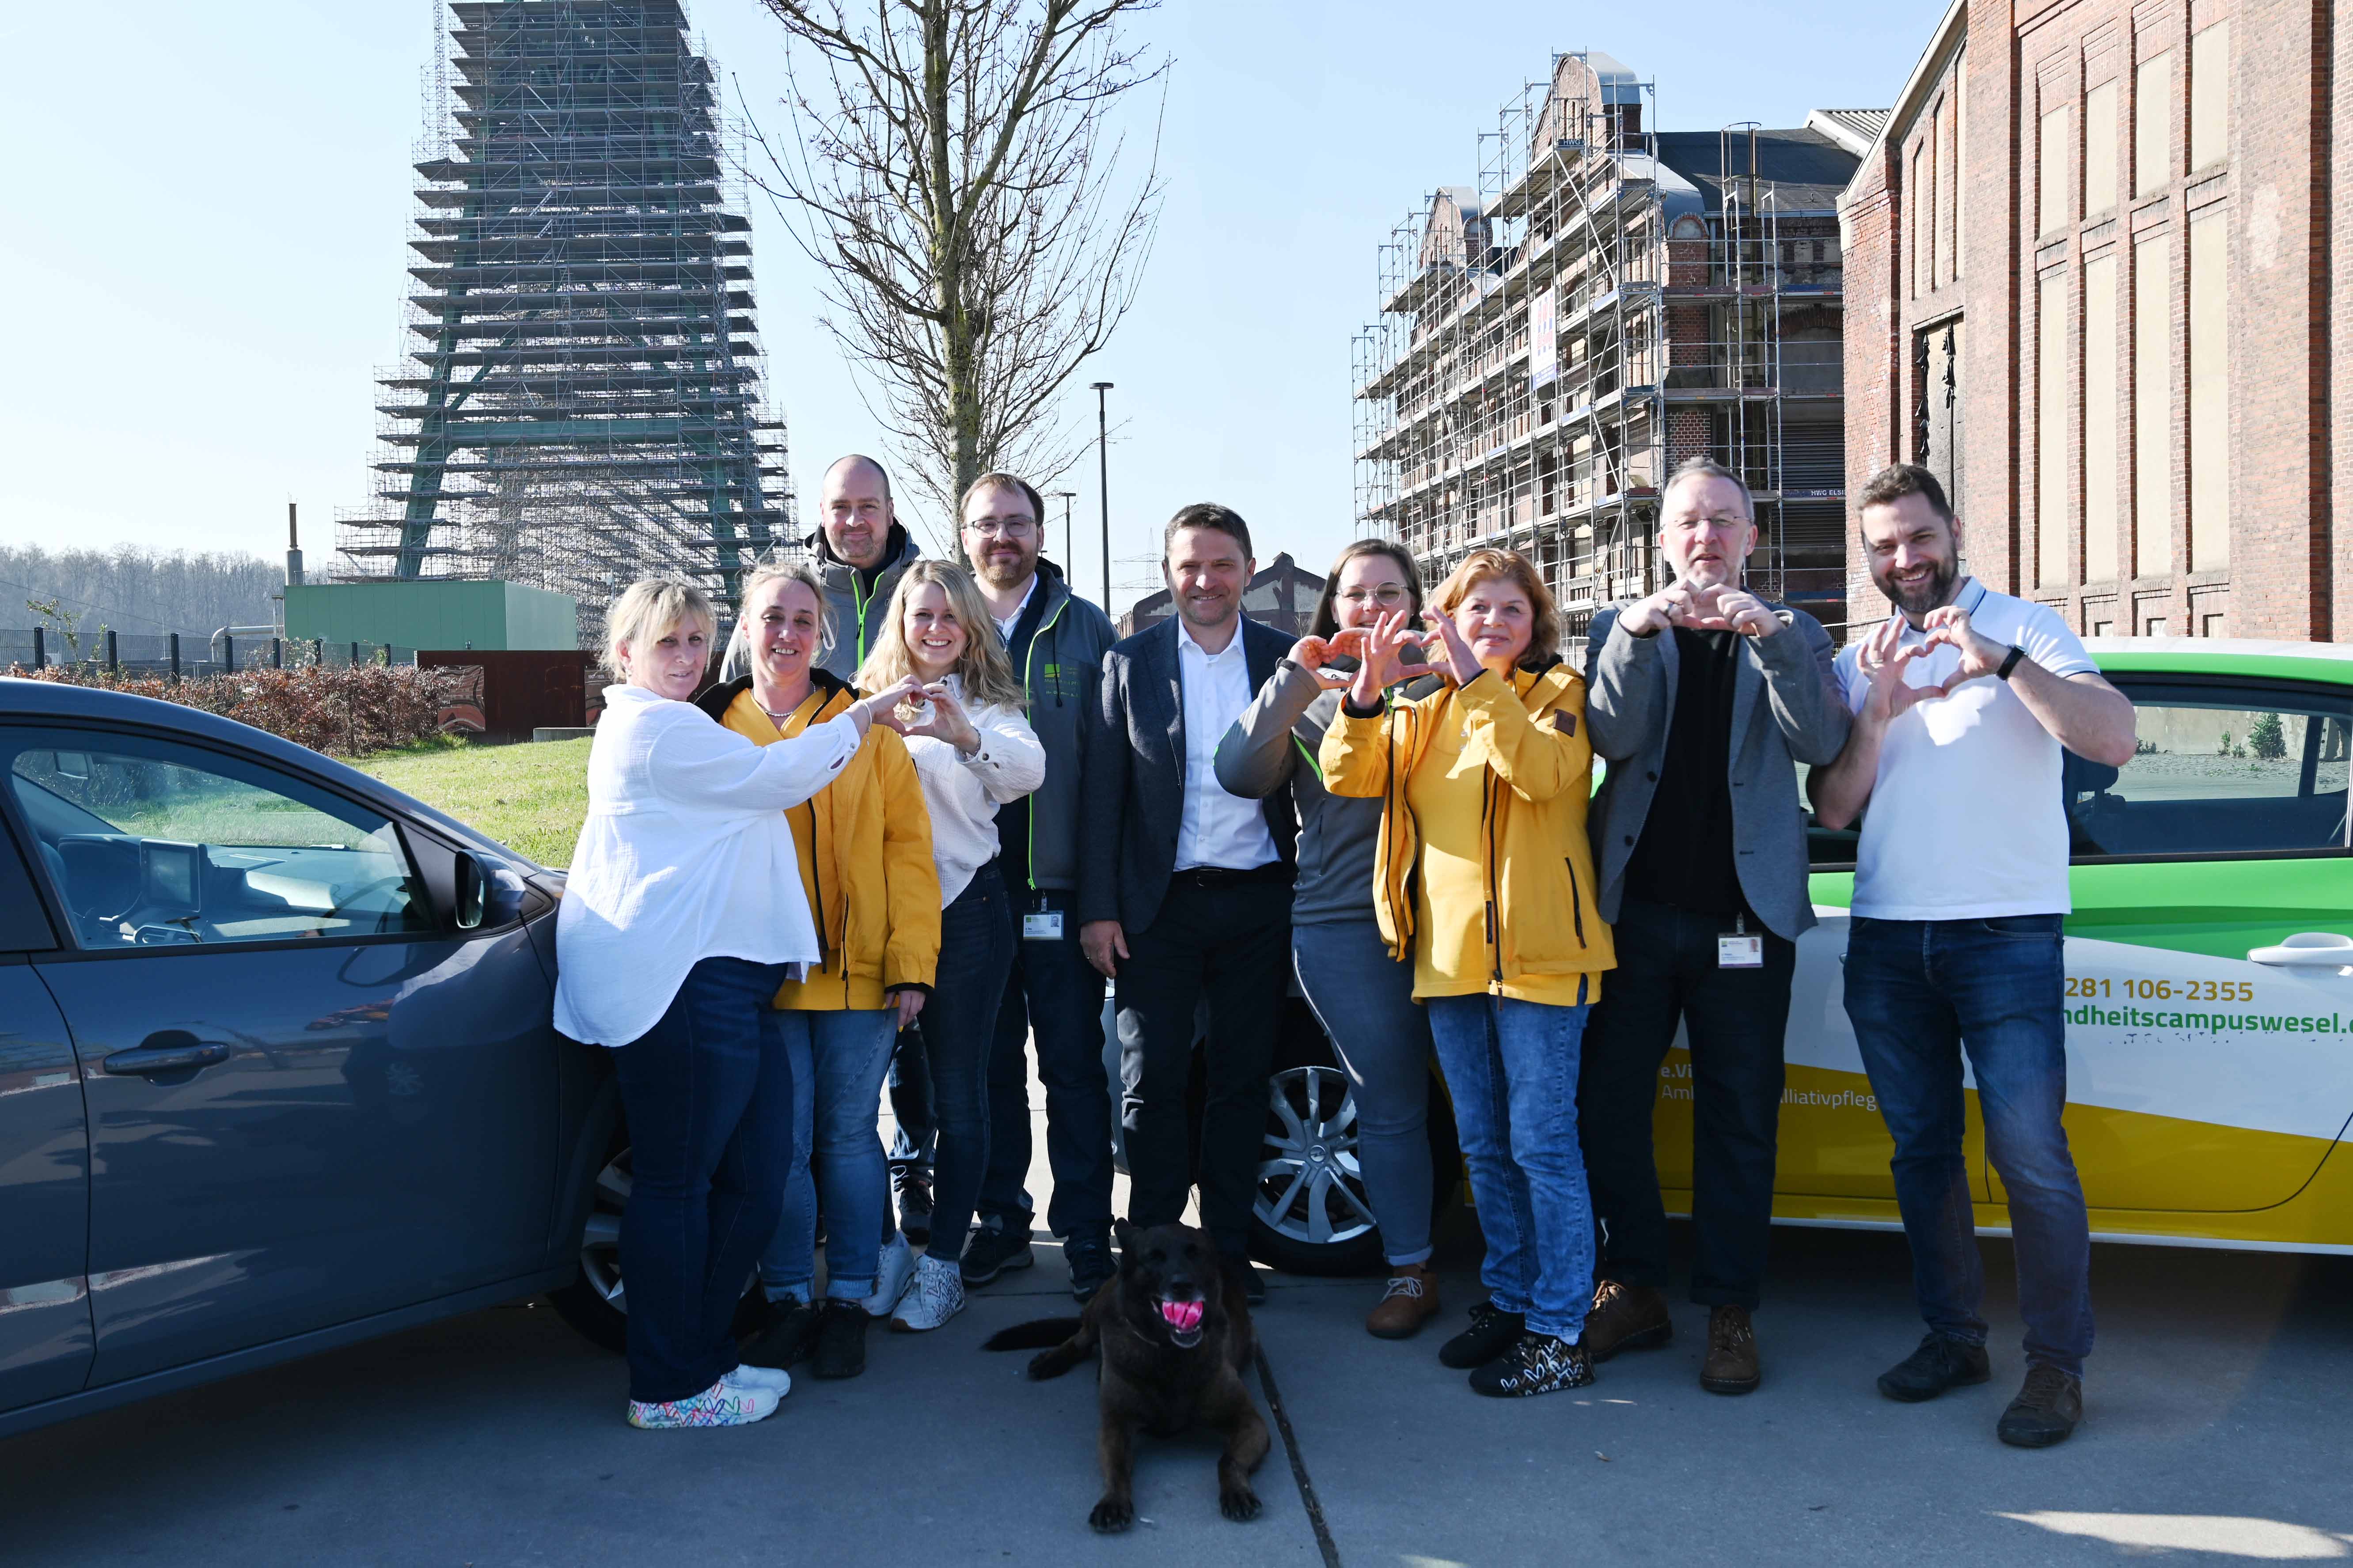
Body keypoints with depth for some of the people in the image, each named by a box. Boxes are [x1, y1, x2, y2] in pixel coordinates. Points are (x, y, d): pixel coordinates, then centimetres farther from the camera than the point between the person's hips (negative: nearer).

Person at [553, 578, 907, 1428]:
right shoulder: (655, 729, -8)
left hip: (724, 980, 11)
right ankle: (670, 1389, 7)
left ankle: (707, 1356, 21)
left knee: (754, 1174, 10)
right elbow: (774, 777, -9)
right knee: (678, 1182, -2)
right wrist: (857, 719, 3)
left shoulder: (675, 728, 27)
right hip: (680, 981, -11)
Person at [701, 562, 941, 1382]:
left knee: (848, 1134, 7)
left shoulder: (866, 725, 4)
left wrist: (911, 962, -5)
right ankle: (788, 1298, 20)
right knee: (782, 1141, 4)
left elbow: (907, 845, 2)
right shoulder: (716, 727, 7)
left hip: (859, 971, 0)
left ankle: (851, 1300, 18)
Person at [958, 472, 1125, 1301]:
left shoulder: (1086, 629, 4)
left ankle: (1085, 1233, 13)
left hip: (1060, 889, -1)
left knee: (1074, 1063, 3)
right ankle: (1001, 1220, 24)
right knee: (990, 1065, 11)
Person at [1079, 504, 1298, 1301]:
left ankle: (1228, 1248, 21)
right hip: (1160, 904, -1)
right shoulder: (1131, 662, 3)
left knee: (1242, 1080, 9)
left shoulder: (1285, 659, 4)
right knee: (1153, 1084, 3)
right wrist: (1099, 908, -4)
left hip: (1257, 902, 1)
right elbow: (1103, 794, 2)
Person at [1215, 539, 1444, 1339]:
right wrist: (1297, 676, -10)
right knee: (1389, 1107, 7)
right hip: (1344, 922, 1)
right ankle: (1408, 1271, 19)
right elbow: (1241, 774, -1)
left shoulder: (1439, 680, 11)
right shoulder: (1306, 693, 12)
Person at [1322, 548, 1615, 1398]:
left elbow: (1543, 771, -22)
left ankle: (1559, 1332, 4)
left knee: (1541, 1141, -5)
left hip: (1537, 948, -6)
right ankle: (1510, 1300, 28)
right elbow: (1348, 775, 0)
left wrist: (1478, 679, -26)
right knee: (1485, 1146, 14)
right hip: (1449, 953, 6)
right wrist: (1367, 692, -16)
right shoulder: (1426, 708, 15)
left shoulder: (1559, 692, -1)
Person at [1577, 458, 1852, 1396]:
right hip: (1636, 908, 1)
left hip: (1745, 916, -1)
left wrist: (1769, 634, -23)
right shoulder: (1621, 631, 10)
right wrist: (1639, 631, -22)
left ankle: (1730, 1310, 15)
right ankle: (1633, 1290, 19)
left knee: (1739, 1119, 4)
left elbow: (1822, 744, -9)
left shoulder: (1791, 636, 9)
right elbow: (1612, 739, -7)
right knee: (1604, 1105, 4)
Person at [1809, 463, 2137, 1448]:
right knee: (1922, 1148, 10)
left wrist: (2003, 660, -22)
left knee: (2029, 1153, -8)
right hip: (1886, 937, 4)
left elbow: (2115, 740, -12)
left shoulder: (2025, 629, 2)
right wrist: (1877, 715, -10)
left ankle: (2057, 1361, 4)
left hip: (2006, 932, -4)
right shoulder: (1856, 663, 12)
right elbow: (1832, 811, 5)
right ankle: (1953, 1336, 22)